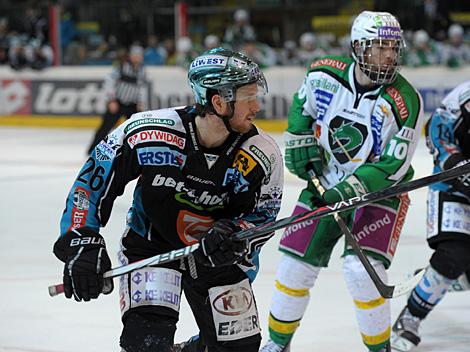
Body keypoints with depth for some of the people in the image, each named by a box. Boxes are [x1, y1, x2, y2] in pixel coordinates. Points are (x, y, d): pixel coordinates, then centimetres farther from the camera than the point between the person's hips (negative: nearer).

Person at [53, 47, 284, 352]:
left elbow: (262, 215, -6)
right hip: (150, 244, -3)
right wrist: (82, 243, -18)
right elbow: (93, 179, -12)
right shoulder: (149, 131, -24)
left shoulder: (263, 157, -19)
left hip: (218, 256, 3)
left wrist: (234, 236, -28)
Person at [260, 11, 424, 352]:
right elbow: (301, 107, 12)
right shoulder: (325, 75, -11)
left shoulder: (404, 102, -22)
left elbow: (392, 166, -21)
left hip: (379, 190, -4)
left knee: (362, 269, -21)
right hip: (324, 184, 4)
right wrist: (301, 144, 2)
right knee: (295, 265, 4)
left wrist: (351, 189, -30)